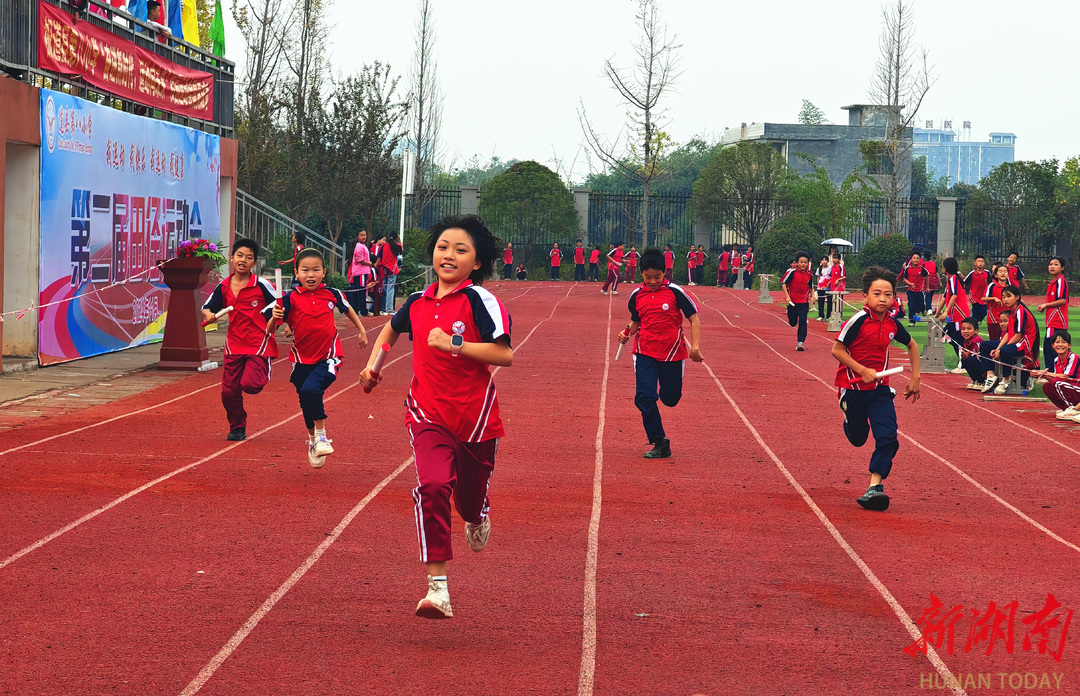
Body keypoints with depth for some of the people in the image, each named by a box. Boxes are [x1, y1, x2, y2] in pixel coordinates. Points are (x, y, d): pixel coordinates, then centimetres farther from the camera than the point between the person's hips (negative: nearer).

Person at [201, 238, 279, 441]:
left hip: (259, 343, -4)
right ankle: (237, 427, 25)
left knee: (250, 384, -21)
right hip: (234, 345, 4)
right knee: (229, 390, 3)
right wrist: (208, 314, -10)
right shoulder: (223, 287, 5)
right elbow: (207, 307, 12)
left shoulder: (261, 285, -7)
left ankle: (263, 374, 16)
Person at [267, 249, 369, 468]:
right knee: (306, 403, 13)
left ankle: (321, 435, -9)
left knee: (310, 389, -25)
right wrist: (274, 318, -34)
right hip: (303, 359, 2)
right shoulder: (291, 299, -9)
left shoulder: (331, 294, -3)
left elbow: (347, 309, 20)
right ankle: (313, 439, 39)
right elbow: (270, 330, -13)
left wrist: (361, 331, 26)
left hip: (328, 357, -2)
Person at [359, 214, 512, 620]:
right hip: (429, 414, 2)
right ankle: (437, 587, -24)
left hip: (475, 416, -2)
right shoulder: (418, 302, 6)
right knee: (432, 485, -21)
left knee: (470, 500, 12)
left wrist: (454, 345, -23)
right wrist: (373, 364, 17)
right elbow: (392, 328, 29)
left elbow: (504, 354, -19)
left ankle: (478, 519, 54)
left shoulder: (480, 301, -10)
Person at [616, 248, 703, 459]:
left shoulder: (675, 292, -7)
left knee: (670, 398, 7)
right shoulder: (637, 295, 4)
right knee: (644, 397, -13)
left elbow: (694, 318, -3)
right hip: (645, 352, 2)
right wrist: (627, 333, -2)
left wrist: (695, 346, -11)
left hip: (672, 353, -2)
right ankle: (660, 443, -5)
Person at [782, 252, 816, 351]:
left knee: (802, 322, -8)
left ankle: (800, 343, -5)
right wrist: (787, 296, -15)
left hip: (804, 302, 1)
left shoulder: (809, 274, 3)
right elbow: (783, 283, -6)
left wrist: (813, 296, 2)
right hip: (792, 301, -1)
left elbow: (811, 287, 19)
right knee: (792, 323, 9)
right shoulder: (792, 272, -8)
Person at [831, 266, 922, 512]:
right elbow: (837, 349, -15)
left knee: (887, 436, -15)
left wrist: (915, 377, 13)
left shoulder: (892, 324, -1)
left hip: (880, 389, 3)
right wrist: (863, 371, -21)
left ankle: (875, 486, -16)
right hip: (854, 388, -3)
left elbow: (912, 345, 18)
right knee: (857, 438, 15)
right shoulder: (859, 320, -17)